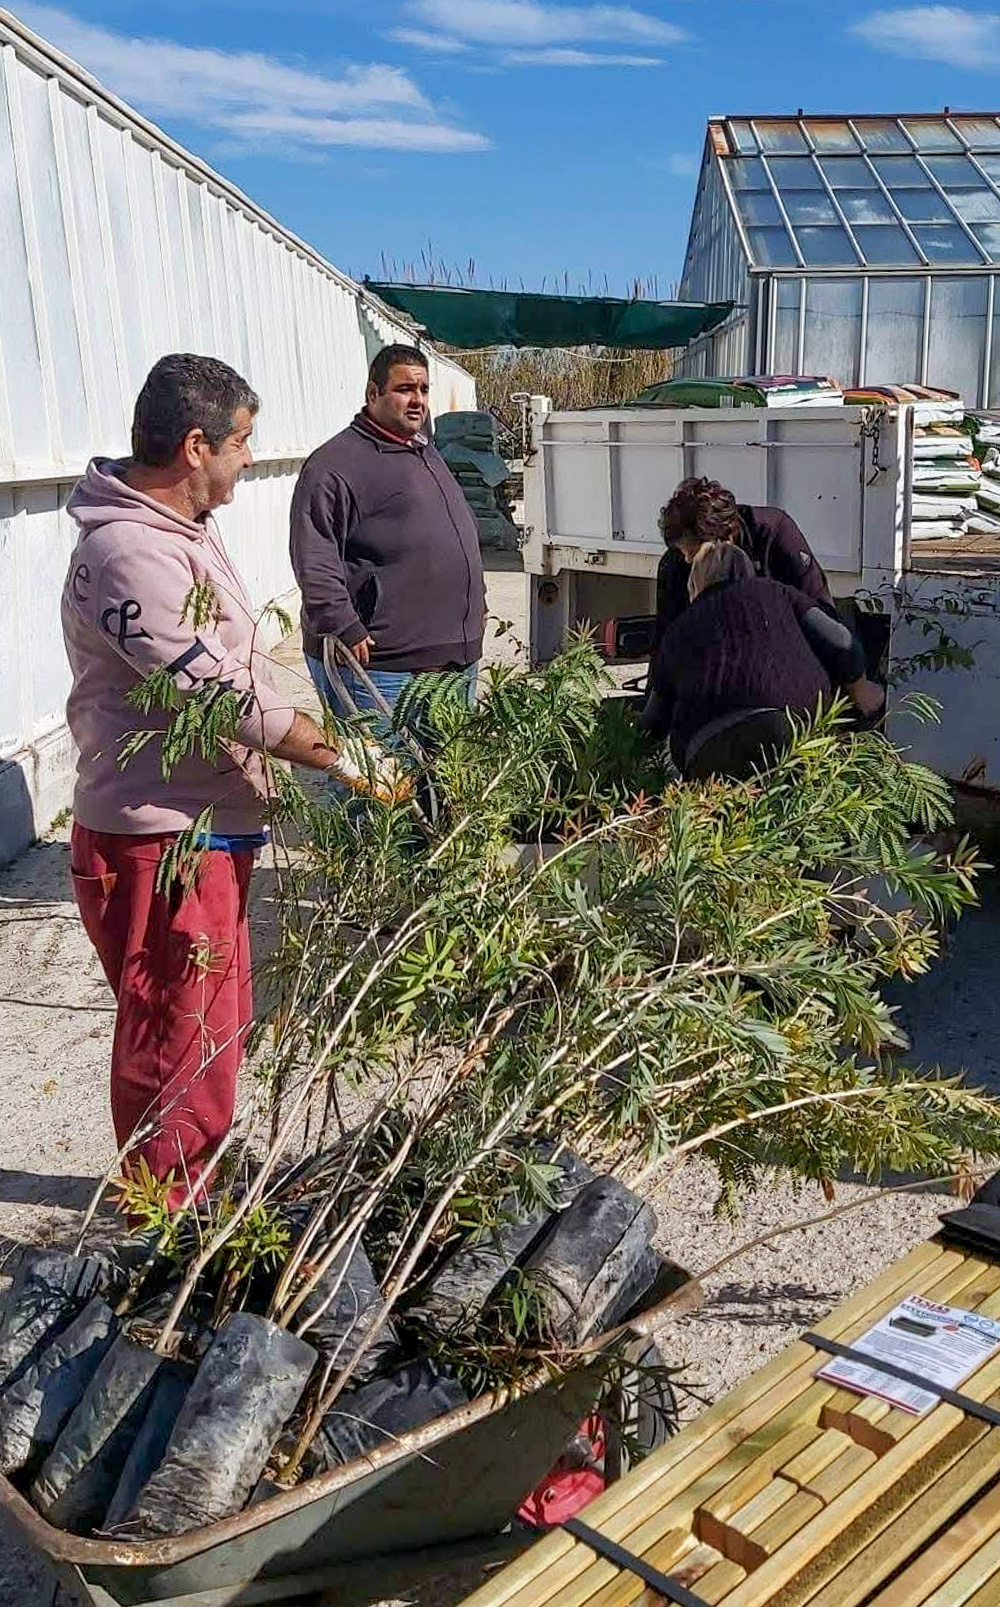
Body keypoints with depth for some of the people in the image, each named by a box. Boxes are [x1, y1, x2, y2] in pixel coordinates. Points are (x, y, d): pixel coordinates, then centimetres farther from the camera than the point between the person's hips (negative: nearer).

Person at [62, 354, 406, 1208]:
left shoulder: (185, 528, 8)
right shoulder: (128, 555, -25)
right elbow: (225, 695, -26)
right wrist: (344, 760, -18)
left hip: (211, 825, 10)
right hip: (157, 842, -10)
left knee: (220, 1018, 23)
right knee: (171, 1038, 6)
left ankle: (207, 1182, 41)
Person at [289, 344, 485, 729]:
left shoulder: (427, 453, 19)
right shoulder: (335, 464, -11)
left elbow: (461, 535, 31)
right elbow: (314, 563, -18)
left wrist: (474, 601, 27)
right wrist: (346, 632, -23)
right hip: (381, 667, -9)